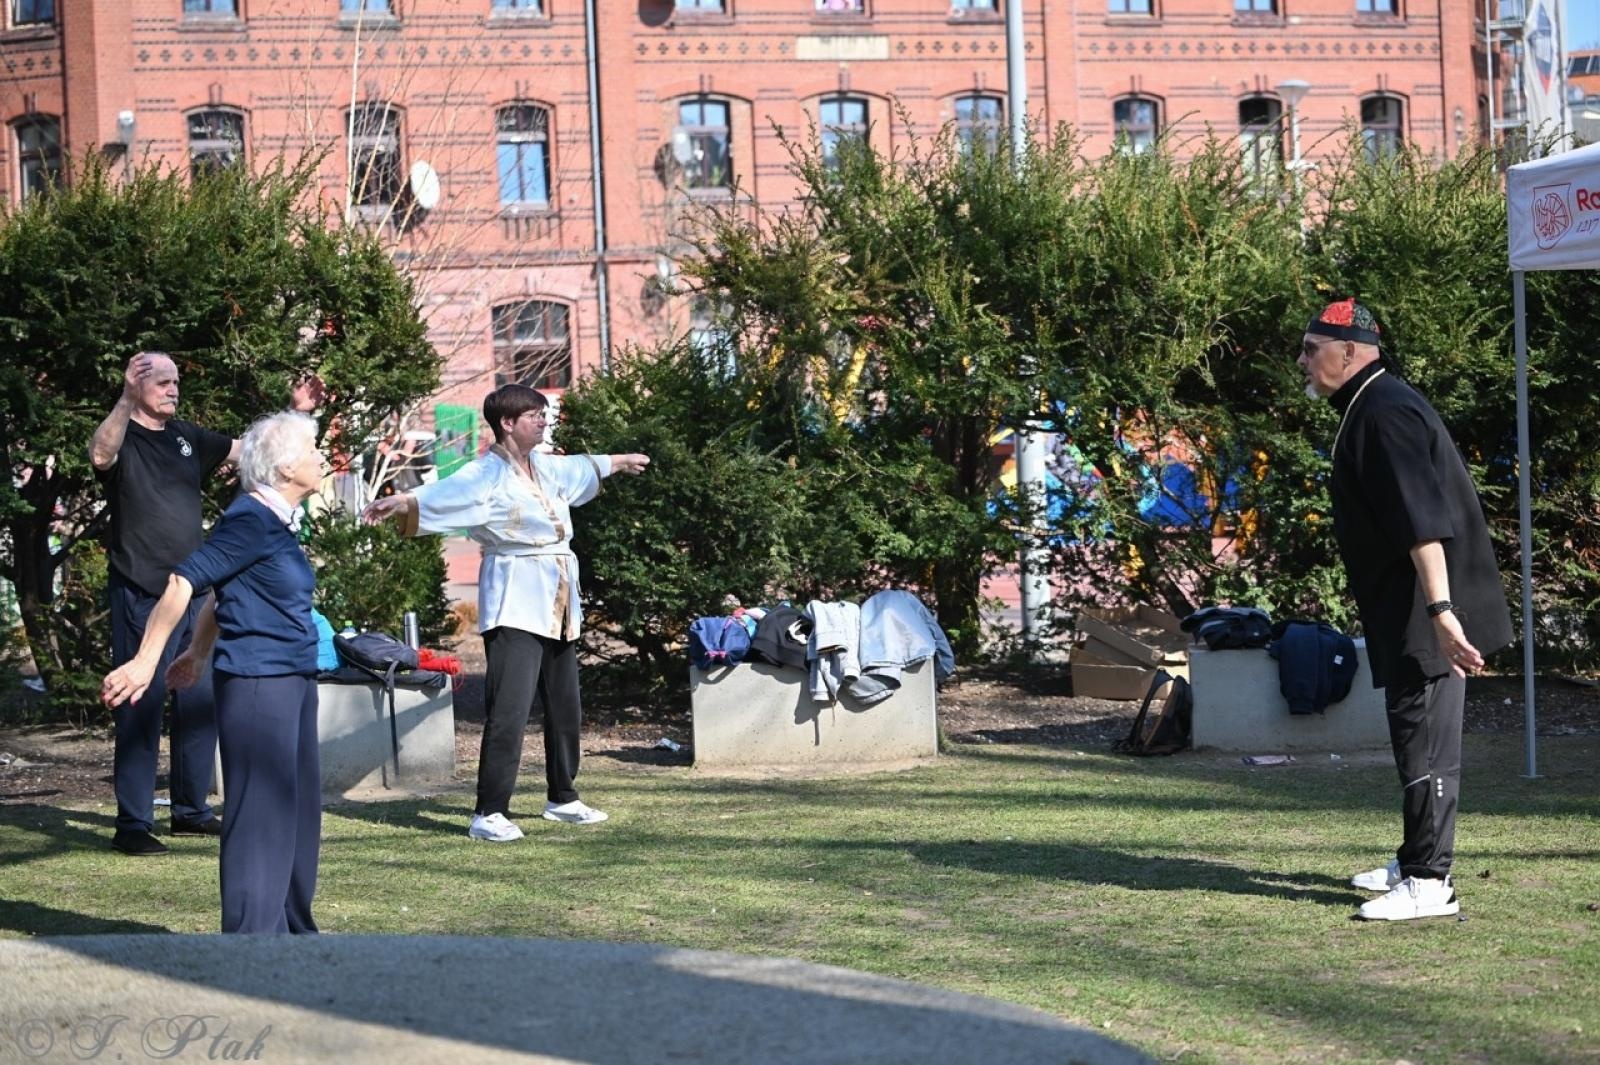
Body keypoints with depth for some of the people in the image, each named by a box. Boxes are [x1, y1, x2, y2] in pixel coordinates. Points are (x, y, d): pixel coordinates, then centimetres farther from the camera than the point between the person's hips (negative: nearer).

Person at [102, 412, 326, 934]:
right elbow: (183, 582, -18)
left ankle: (289, 931, 26)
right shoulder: (250, 521, -15)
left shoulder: (277, 522, 13)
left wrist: (198, 654, 32)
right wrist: (145, 661, -19)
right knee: (261, 810, -7)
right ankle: (251, 936, -2)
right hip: (256, 681, -10)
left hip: (291, 680, 10)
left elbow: (224, 587, 24)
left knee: (299, 807, 15)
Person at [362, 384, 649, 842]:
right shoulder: (488, 473, -12)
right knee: (509, 709, -14)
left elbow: (582, 467, 34)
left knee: (565, 708, 17)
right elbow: (447, 492, -30)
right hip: (515, 604, -9)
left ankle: (561, 797, 32)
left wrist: (620, 461, 52)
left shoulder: (545, 466, 13)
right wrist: (403, 501, -50)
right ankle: (489, 813, -11)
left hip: (558, 605, 9)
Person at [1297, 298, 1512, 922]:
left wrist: (1440, 610, -33)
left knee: (1425, 745, -7)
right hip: (1404, 615, 11)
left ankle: (1430, 883, -4)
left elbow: (1423, 520, -27)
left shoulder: (1385, 413, -18)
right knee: (1415, 737, 18)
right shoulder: (1367, 409, 17)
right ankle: (1414, 864, 28)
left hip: (1429, 615, -11)